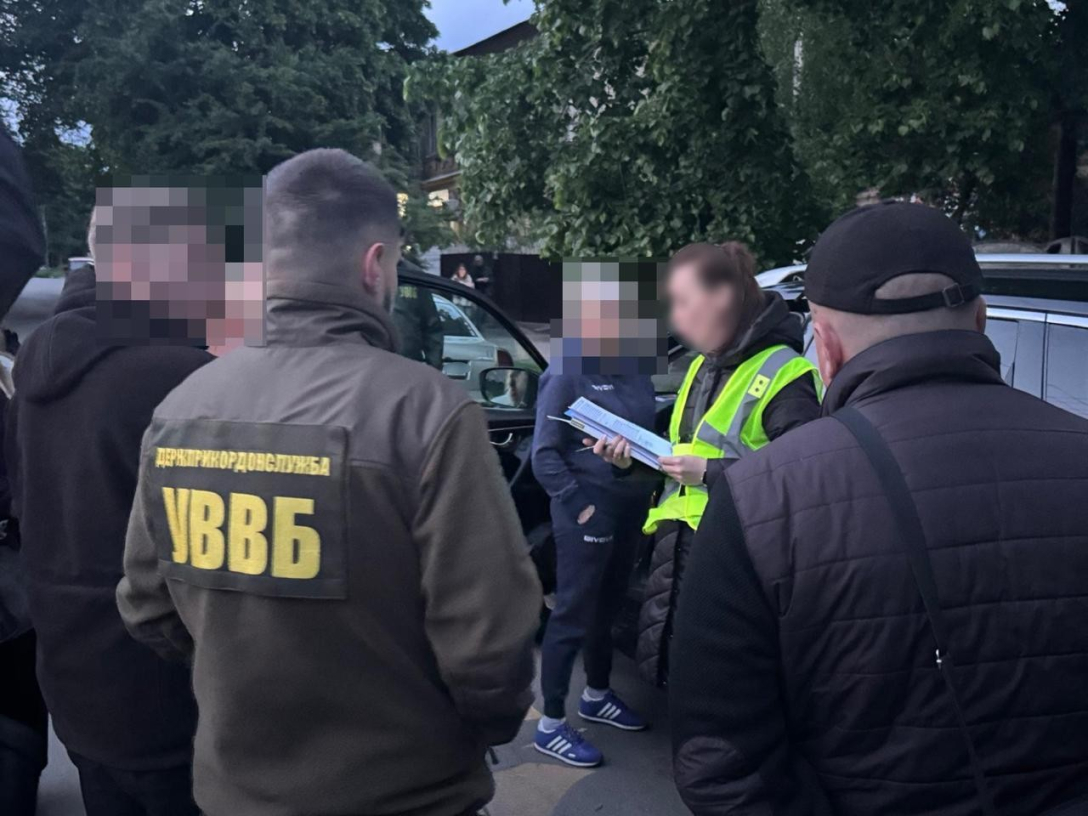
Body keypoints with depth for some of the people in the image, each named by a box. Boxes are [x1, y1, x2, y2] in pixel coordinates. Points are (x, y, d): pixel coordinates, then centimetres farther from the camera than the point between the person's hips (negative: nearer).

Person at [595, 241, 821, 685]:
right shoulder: (703, 367, 15)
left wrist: (710, 472, -21)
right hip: (676, 548, 9)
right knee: (661, 667, 17)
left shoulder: (782, 375, -14)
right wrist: (636, 455, 7)